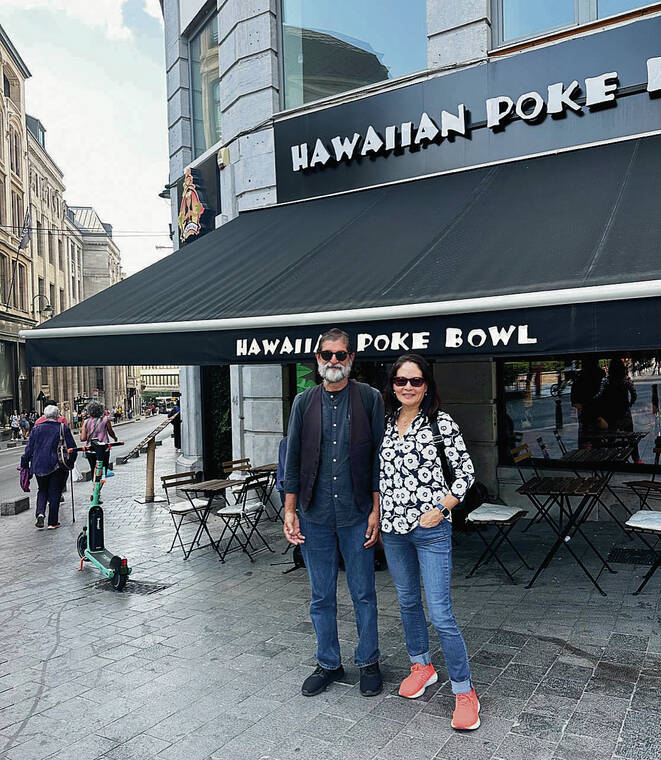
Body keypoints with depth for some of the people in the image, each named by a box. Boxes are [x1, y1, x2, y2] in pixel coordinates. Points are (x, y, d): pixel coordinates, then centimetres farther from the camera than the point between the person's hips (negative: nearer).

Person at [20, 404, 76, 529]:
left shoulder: (37, 429, 2)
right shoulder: (63, 429, -3)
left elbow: (29, 448, 3)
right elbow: (72, 447, -2)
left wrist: (24, 464, 10)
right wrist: (70, 462, 11)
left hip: (39, 466, 2)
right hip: (57, 466, -2)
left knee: (42, 491, 19)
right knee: (55, 493, 6)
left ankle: (40, 513, -4)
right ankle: (53, 522, 8)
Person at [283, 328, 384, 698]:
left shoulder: (370, 399, -1)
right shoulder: (304, 402, 5)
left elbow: (379, 457, -2)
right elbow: (293, 459, 6)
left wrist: (376, 510, -5)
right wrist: (290, 510, 2)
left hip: (357, 514, -2)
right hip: (315, 516, 2)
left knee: (363, 594, 11)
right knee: (321, 597, 13)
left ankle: (368, 662, 30)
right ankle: (329, 664, 31)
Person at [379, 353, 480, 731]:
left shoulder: (442, 423, -8)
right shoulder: (386, 423, 6)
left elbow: (466, 472, -6)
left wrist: (440, 510, -13)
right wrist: (379, 514, 9)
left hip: (431, 529, -5)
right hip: (393, 528, 6)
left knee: (441, 612, -5)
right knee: (407, 600, 19)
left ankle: (464, 691, 12)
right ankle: (422, 665, 40)